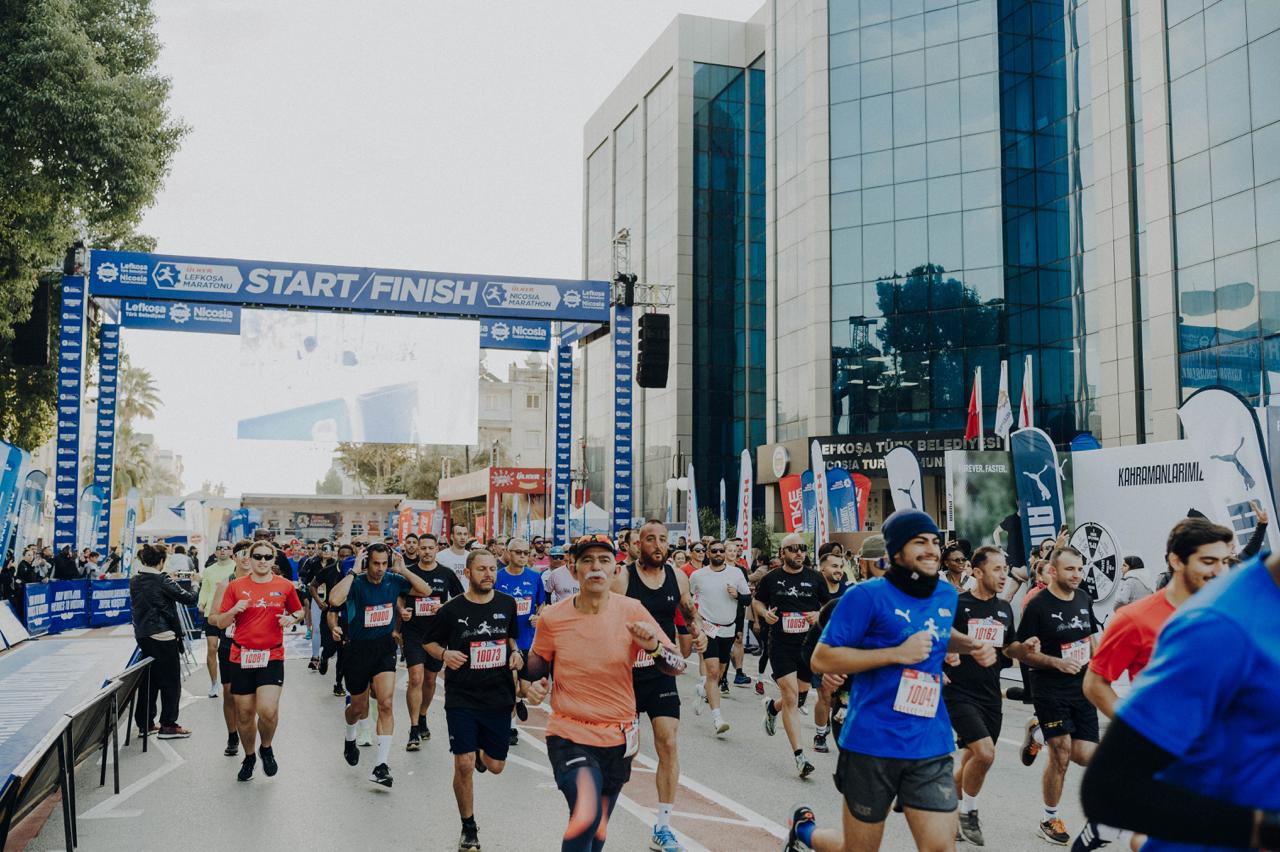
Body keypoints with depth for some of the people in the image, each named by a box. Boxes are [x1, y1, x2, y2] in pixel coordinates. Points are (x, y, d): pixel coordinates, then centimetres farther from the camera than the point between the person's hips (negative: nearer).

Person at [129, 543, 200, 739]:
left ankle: (145, 723, 21)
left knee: (149, 679, 17)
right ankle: (168, 725, 5)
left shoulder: (134, 581, 5)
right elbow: (188, 599, -12)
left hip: (143, 635, 7)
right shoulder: (162, 580, -15)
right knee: (171, 681, 3)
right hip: (163, 636, -7)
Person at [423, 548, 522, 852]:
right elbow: (430, 642, 5)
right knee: (463, 765, -9)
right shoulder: (451, 609, -8)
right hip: (462, 698, -3)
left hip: (499, 695, 3)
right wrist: (444, 654, -15)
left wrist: (514, 652, -1)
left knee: (495, 765, 9)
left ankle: (480, 752, 48)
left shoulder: (507, 604, 1)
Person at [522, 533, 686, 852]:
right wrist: (532, 684, -9)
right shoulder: (553, 618, -7)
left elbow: (678, 666, -8)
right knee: (585, 817, -29)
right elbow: (536, 663, 12)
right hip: (569, 734, -2)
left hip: (618, 738, 2)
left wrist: (652, 646, -27)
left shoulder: (632, 611, -8)